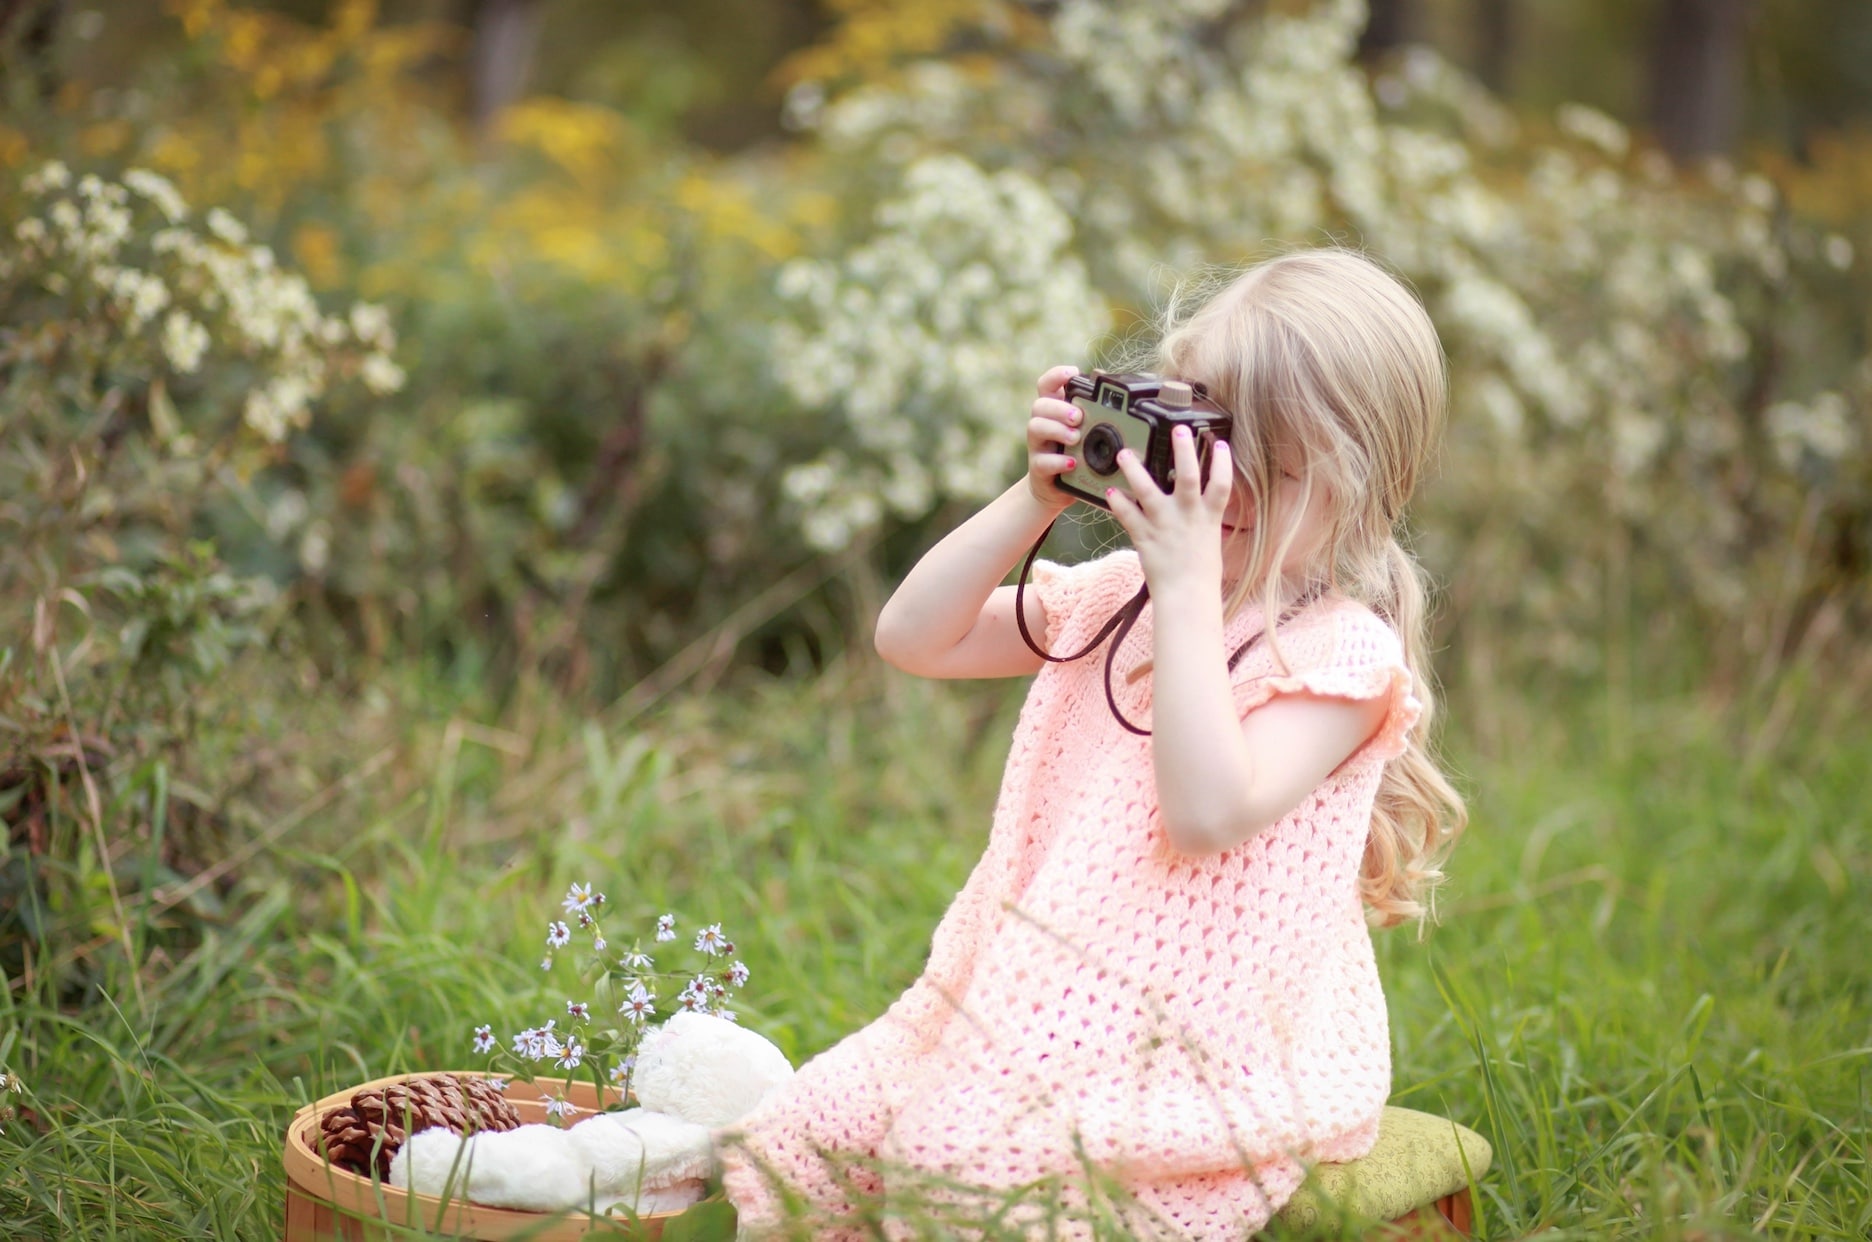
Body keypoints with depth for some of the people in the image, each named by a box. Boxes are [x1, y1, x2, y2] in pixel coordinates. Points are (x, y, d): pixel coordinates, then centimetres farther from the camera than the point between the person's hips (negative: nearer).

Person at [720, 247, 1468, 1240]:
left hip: (1201, 1054, -7)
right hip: (1039, 1001, 7)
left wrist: (1189, 588, -26)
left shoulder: (1343, 649, -11)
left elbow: (1209, 813, -27)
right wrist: (1033, 501, -3)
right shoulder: (1120, 594, 11)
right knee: (809, 1138, -7)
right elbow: (915, 638, 8)